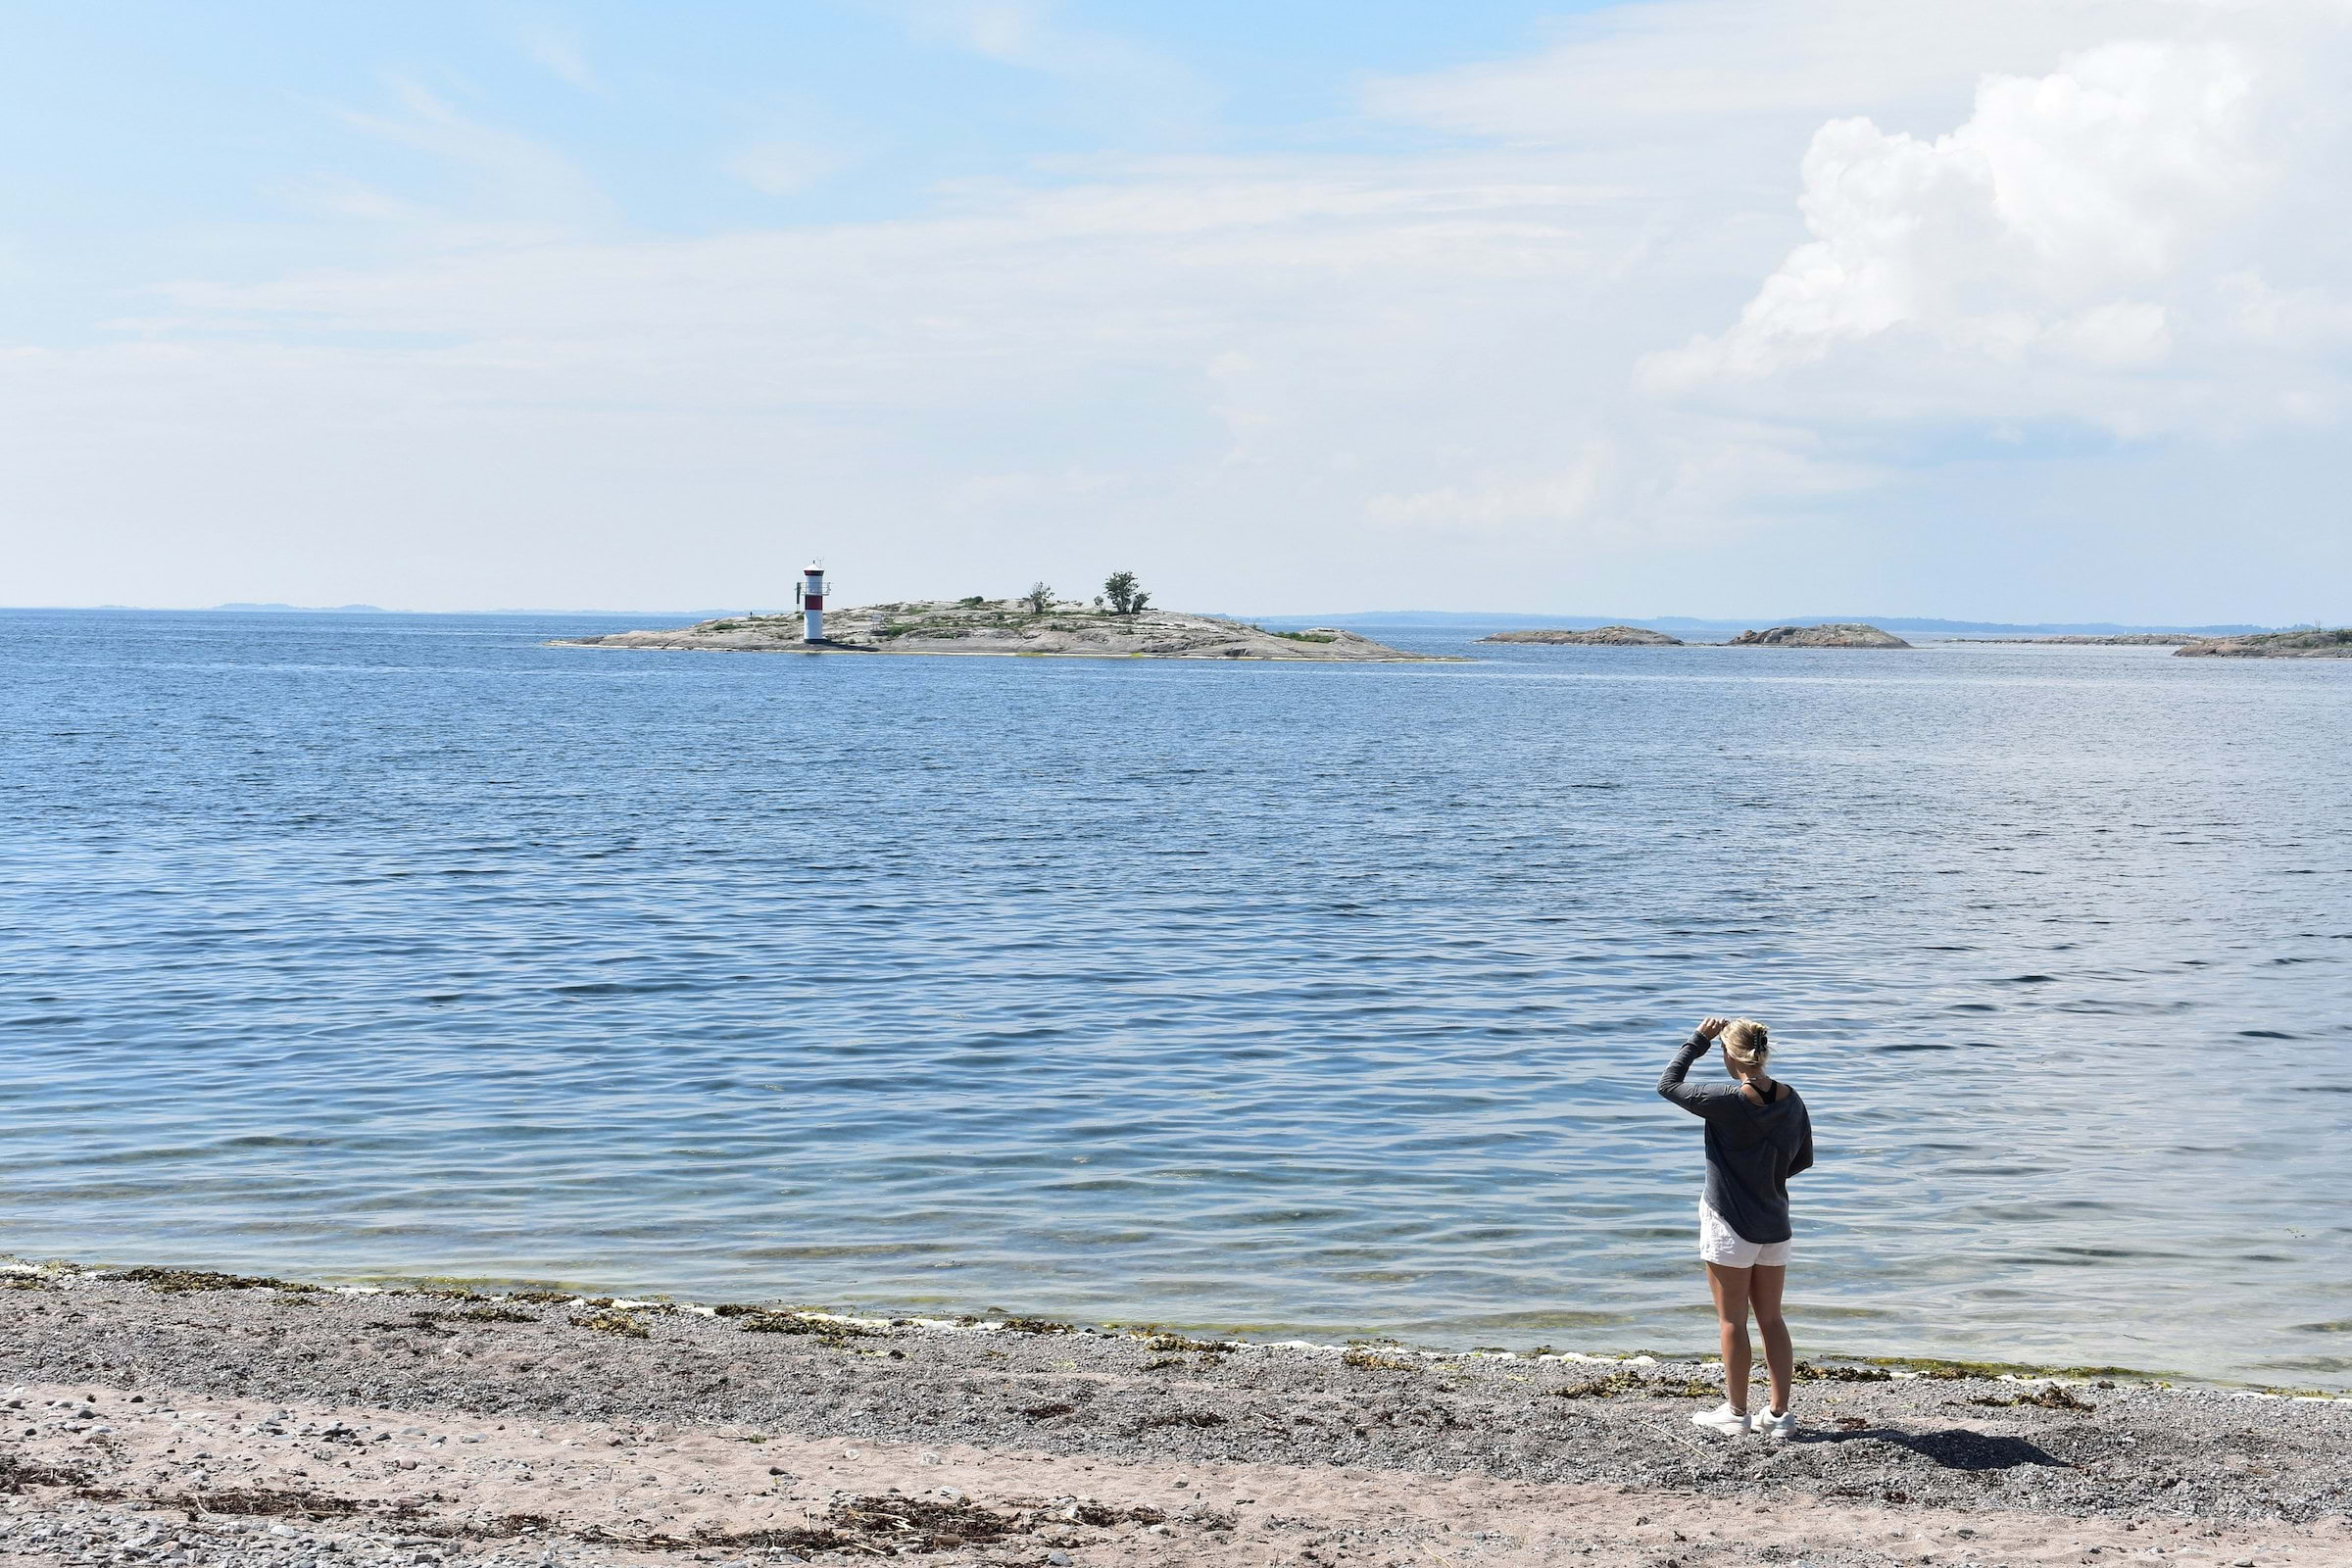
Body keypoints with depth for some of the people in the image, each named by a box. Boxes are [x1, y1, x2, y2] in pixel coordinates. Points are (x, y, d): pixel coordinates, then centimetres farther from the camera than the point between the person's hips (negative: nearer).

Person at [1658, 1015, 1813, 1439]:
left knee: (1733, 1321, 5)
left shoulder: (1727, 1101, -19)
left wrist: (1698, 1040, 1)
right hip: (1774, 1225, 6)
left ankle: (1735, 1412, 13)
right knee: (1772, 1319, 13)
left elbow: (1668, 1085, -7)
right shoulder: (1791, 1100, -2)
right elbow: (1803, 1159, 10)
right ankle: (1780, 1414, 14)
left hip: (1729, 1224, -6)